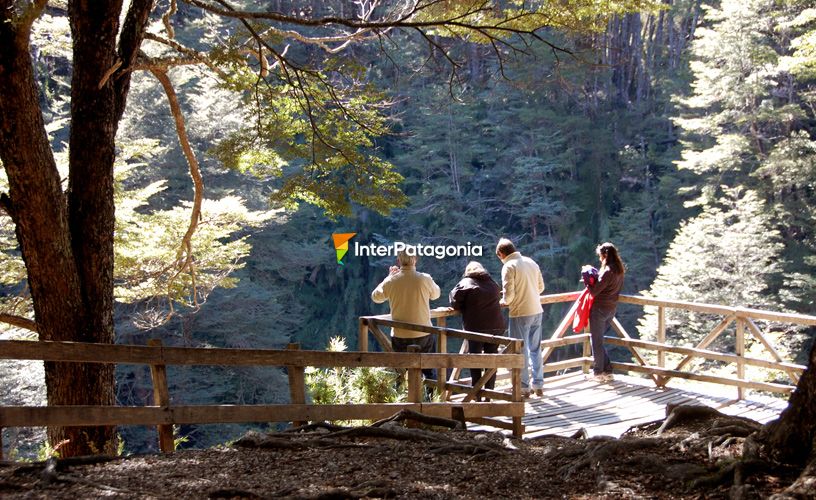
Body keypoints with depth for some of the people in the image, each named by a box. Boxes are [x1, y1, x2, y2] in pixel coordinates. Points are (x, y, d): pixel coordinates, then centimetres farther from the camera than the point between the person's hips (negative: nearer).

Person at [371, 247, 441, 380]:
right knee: (429, 371, 13)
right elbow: (435, 294, 10)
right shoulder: (425, 279, -12)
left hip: (400, 336, 1)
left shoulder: (391, 281, -9)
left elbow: (376, 297, 11)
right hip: (424, 334, -1)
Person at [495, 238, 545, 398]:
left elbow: (508, 294, -17)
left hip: (520, 314, -7)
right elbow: (541, 287, 13)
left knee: (521, 351, 3)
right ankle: (538, 385, 21)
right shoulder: (531, 262, 8)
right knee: (535, 349, 16)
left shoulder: (509, 266, -13)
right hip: (537, 311, 7)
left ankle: (524, 388, 9)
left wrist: (504, 302, 3)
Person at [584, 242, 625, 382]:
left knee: (596, 340, 4)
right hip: (612, 309, 8)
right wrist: (595, 275, 9)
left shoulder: (607, 272, -21)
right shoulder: (619, 270, 6)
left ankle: (598, 372, 11)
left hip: (599, 309, -8)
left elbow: (594, 291, -20)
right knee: (599, 339, 19)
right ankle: (607, 370, 19)